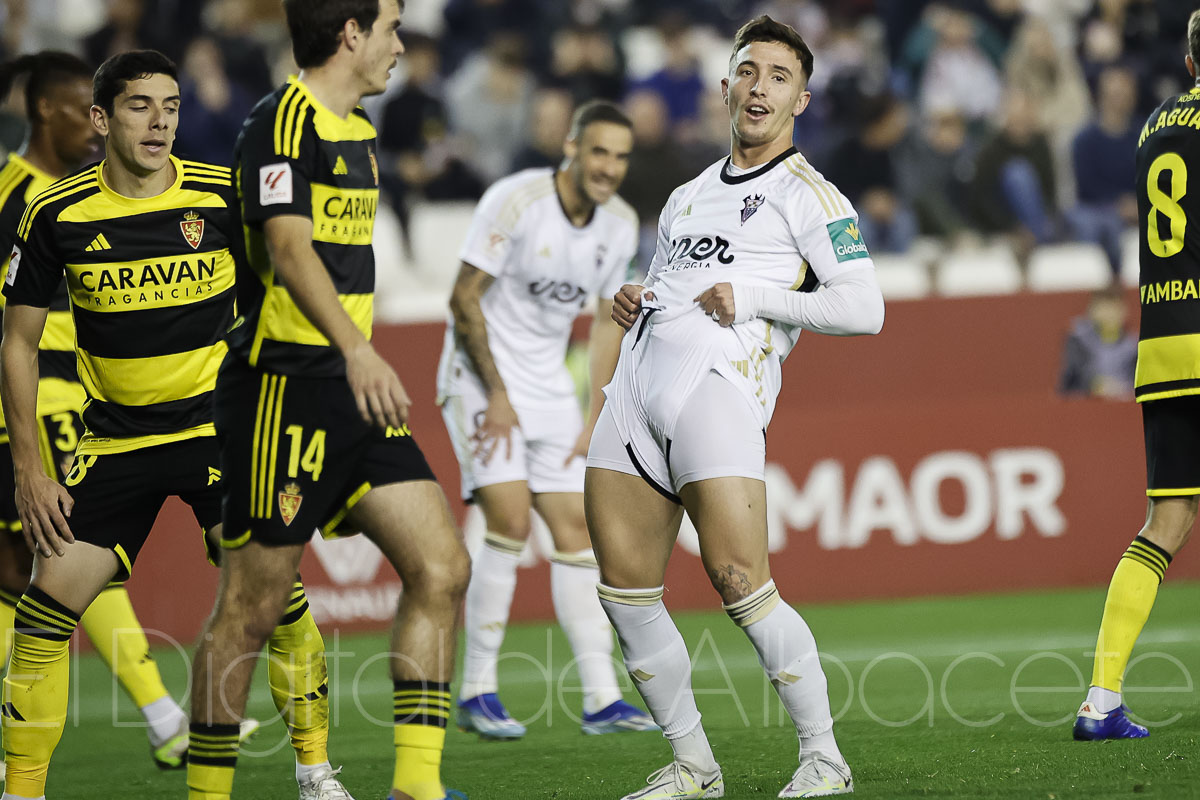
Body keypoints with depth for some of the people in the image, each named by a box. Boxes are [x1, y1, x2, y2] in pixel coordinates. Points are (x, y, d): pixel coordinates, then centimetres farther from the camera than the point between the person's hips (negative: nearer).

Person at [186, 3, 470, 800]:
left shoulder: (359, 133, 18)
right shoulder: (283, 121, -11)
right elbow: (288, 250, -24)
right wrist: (358, 351, -35)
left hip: (353, 393, 9)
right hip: (283, 392, -9)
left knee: (441, 568, -2)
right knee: (252, 607, -4)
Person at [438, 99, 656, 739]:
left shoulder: (621, 224, 0)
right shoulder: (515, 201, -18)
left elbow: (608, 320, 12)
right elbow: (465, 298, -15)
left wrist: (596, 415, 6)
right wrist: (497, 395, -16)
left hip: (549, 386, 6)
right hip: (480, 377, -6)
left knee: (576, 530, 0)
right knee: (510, 521, -18)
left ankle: (600, 699, 1)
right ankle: (476, 692, -9)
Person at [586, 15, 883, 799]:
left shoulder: (809, 195, 4)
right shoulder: (687, 197, 26)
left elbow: (865, 308, -6)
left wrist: (754, 299, -10)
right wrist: (632, 306, 11)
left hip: (718, 388, -7)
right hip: (639, 383, 7)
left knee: (738, 580, -17)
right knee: (624, 588, 0)